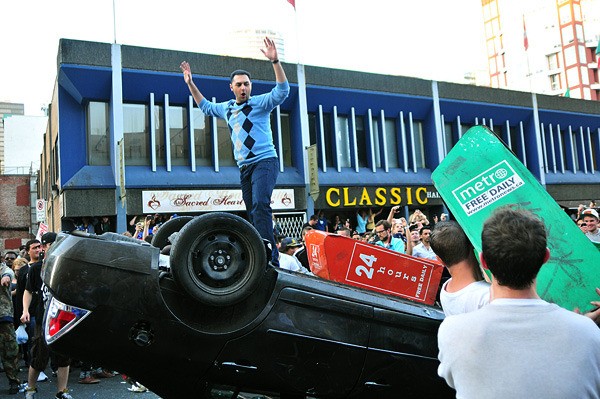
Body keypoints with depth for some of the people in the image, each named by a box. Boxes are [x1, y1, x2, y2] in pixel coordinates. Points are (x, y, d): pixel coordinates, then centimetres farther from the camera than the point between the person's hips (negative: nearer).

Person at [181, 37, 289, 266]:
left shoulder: (260, 103, -1)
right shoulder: (227, 108, 18)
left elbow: (283, 91, -17)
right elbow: (205, 107, 36)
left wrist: (275, 61, -26)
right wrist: (190, 84, 31)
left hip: (265, 162, -7)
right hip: (245, 167, 7)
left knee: (260, 205, -26)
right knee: (253, 213, 7)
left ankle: (270, 258, -31)